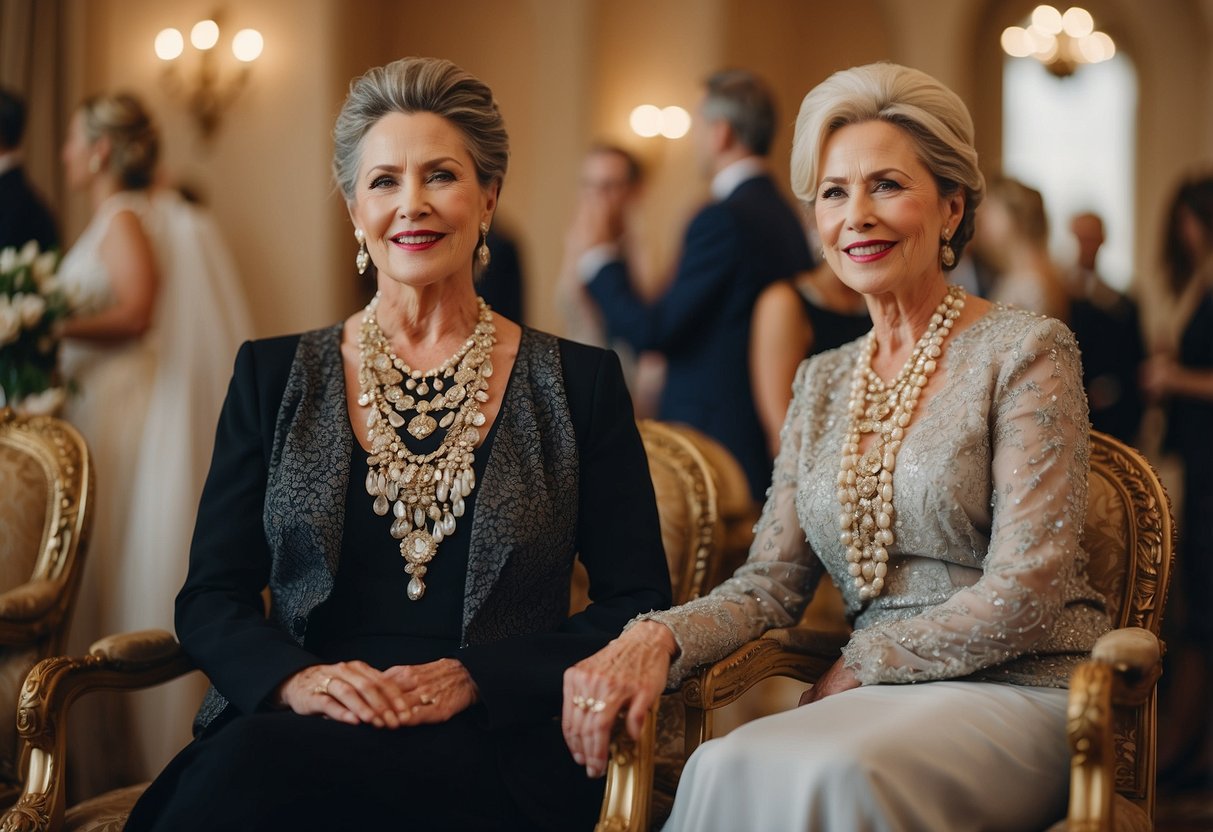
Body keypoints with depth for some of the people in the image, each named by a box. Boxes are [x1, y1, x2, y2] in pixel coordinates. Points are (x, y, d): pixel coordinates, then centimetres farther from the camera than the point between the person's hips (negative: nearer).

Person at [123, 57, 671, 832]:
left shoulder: (580, 383, 9)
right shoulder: (275, 377, 14)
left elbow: (638, 602, 5)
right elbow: (211, 598, 10)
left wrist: (471, 679, -11)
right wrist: (295, 677, -13)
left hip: (491, 748, -2)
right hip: (297, 726, 3)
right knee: (244, 762, -35)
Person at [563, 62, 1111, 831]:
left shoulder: (1025, 352, -3)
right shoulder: (823, 382, 15)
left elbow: (1023, 593, -11)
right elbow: (770, 585, 8)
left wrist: (858, 667, -7)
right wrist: (657, 638, -12)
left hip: (1024, 697, -4)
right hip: (884, 702, 4)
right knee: (725, 765, -31)